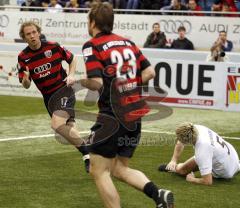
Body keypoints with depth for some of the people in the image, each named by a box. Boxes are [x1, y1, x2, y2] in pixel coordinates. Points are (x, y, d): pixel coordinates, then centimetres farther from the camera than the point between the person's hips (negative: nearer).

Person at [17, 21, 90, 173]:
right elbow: (26, 86, 1)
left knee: (57, 124, -25)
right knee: (69, 128, 6)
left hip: (64, 90, -5)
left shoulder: (53, 47, -9)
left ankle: (88, 155, -19)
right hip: (48, 97, 5)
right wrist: (26, 78, -22)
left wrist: (71, 75, -8)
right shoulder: (23, 57, -2)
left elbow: (72, 59, 8)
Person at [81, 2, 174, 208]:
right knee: (120, 168, 19)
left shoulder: (92, 46, -10)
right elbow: (150, 72, 9)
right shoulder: (128, 42, 10)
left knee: (99, 171, 4)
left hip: (112, 116, -7)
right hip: (135, 116, 7)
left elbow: (96, 82, -20)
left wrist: (80, 81, 0)